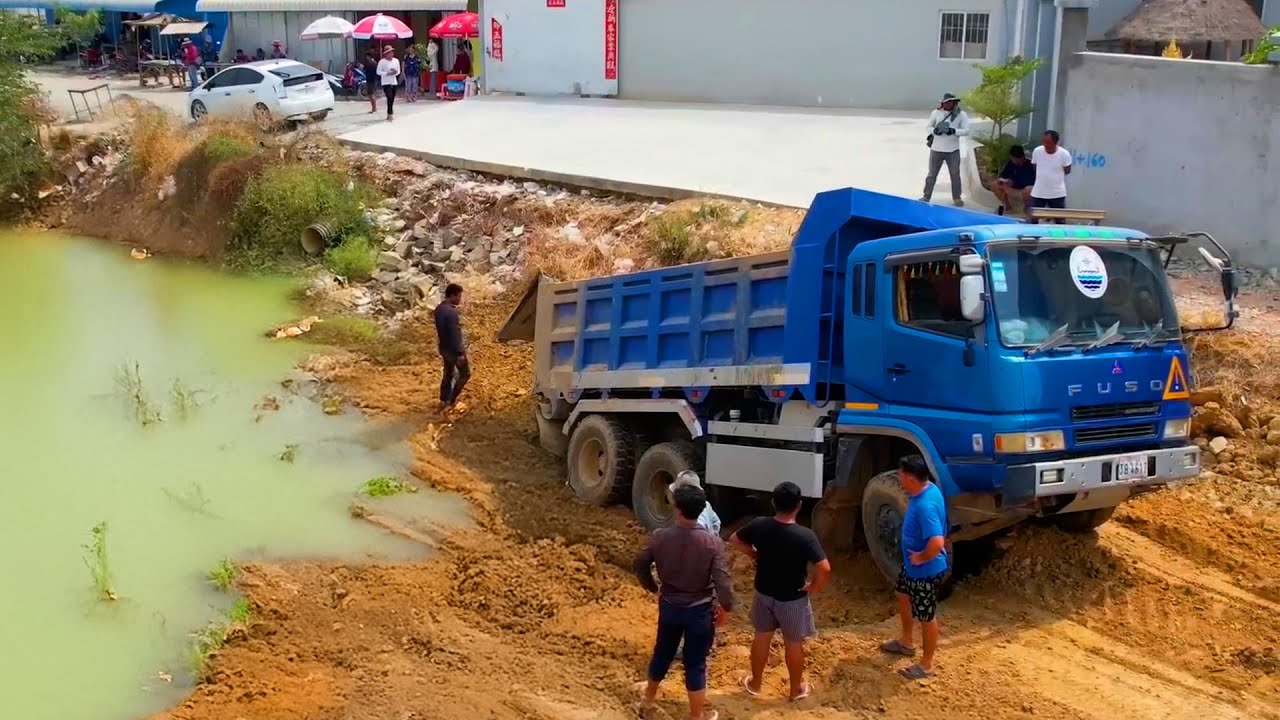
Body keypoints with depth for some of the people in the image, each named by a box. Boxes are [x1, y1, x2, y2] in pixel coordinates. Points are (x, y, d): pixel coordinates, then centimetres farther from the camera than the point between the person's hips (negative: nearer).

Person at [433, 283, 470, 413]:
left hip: (444, 347, 9)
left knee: (448, 373, 21)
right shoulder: (451, 312, -28)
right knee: (465, 373, 9)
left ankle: (444, 402, 30)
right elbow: (455, 334, -26)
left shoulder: (439, 308, 1)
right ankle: (451, 402, 13)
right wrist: (460, 353, -20)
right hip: (453, 349, -9)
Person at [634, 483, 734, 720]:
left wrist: (654, 588, 18)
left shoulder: (660, 537, -13)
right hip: (700, 610, -3)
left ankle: (648, 700, 44)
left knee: (662, 653, 25)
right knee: (695, 663, 11)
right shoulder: (712, 542, -21)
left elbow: (640, 566, 1)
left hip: (669, 606, 3)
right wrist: (725, 608, -5)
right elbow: (722, 581, -23)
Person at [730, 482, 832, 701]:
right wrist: (815, 586, -12)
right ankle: (797, 689, 34)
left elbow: (734, 539, 2)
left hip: (764, 594, 3)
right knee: (794, 644, 17)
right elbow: (824, 568, -31)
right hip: (792, 599, -3)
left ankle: (755, 683, 39)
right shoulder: (805, 536, -27)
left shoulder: (759, 526, -15)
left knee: (761, 638, 23)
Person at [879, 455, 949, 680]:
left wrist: (922, 558, -24)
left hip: (926, 570, -10)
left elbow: (937, 542, -43)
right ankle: (906, 642, 50)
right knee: (904, 597, 29)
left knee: (926, 616, 8)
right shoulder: (927, 489, -4)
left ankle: (926, 664, 27)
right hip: (912, 564, 10)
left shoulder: (926, 506, -35)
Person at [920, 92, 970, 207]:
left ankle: (956, 197, 20)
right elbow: (929, 127, 7)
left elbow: (966, 131, -9)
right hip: (936, 149, 0)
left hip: (953, 150, 0)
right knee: (932, 174, 7)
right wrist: (934, 130, -16)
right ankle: (926, 196, 17)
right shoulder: (936, 113, -3)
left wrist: (953, 131, -25)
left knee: (955, 174, 8)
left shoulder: (961, 114, -6)